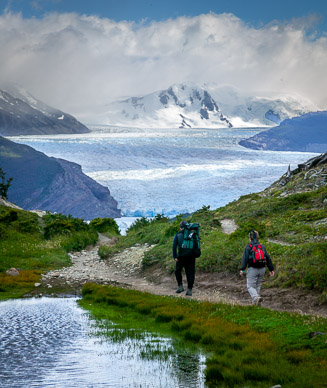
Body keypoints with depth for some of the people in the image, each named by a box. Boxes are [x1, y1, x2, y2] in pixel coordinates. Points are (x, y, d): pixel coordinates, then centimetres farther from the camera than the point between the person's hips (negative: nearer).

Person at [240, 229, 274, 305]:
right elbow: (268, 258, 9)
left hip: (252, 269, -5)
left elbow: (245, 258, -14)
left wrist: (242, 269, -16)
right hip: (262, 268, 5)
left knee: (250, 286, -2)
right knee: (258, 285, 18)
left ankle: (256, 298, -27)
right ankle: (256, 302, 22)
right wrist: (271, 269, 16)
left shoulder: (248, 247, -5)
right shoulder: (262, 246, 9)